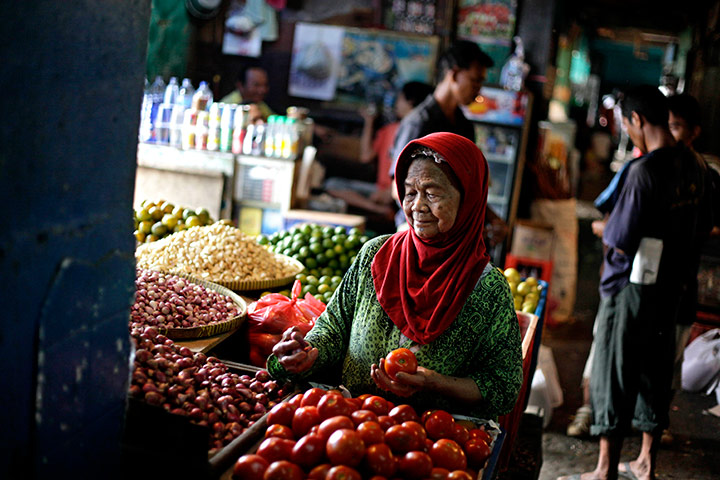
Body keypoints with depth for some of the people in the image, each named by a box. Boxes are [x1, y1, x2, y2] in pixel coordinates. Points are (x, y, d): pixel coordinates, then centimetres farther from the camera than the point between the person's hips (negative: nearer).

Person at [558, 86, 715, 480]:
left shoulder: (645, 170, -21)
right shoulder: (694, 167, 4)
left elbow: (619, 242, -20)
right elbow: (700, 227, 15)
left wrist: (606, 229, 0)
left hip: (631, 289, -8)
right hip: (670, 287, 8)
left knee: (613, 379, 3)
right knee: (655, 375, 17)